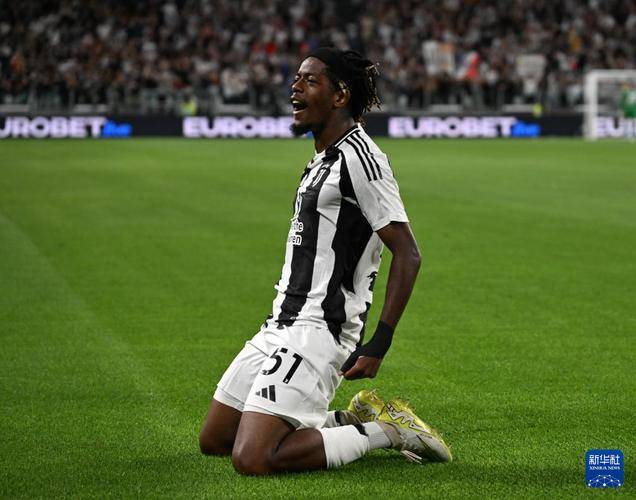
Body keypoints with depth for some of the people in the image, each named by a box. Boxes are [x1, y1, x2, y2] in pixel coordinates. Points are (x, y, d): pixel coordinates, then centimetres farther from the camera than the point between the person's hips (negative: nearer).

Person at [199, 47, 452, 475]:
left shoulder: (358, 157, -14)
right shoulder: (323, 159, 18)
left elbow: (407, 255, -19)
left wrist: (378, 345, -23)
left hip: (316, 333, -10)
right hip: (282, 325, 10)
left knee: (253, 459, -21)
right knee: (214, 441, 12)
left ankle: (381, 429, -4)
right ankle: (353, 422, 16)